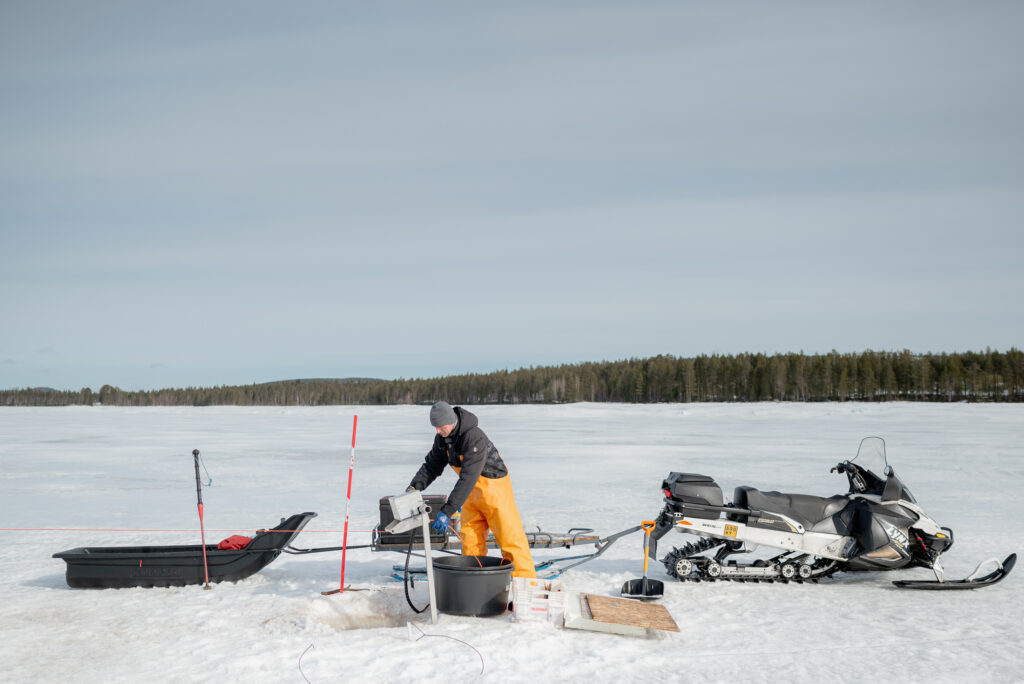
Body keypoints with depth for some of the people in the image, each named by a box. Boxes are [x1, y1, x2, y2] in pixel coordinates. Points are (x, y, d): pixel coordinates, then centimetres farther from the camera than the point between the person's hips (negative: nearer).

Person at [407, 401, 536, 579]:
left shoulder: (474, 437, -31)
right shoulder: (442, 437, -5)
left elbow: (468, 478, -35)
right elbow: (431, 466, 5)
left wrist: (447, 511, -37)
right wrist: (414, 487, -12)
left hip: (494, 486, -8)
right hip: (472, 491, 8)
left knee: (509, 537, -6)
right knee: (469, 537, 7)